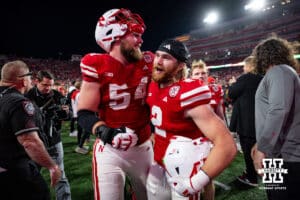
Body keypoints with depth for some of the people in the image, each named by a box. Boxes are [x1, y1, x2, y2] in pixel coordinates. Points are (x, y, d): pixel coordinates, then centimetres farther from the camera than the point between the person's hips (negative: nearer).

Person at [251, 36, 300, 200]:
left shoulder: (279, 71, -10)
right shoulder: (281, 73, 21)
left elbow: (279, 110, -25)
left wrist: (263, 148, -21)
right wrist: (261, 143, 26)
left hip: (283, 156, -9)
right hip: (281, 153, 9)